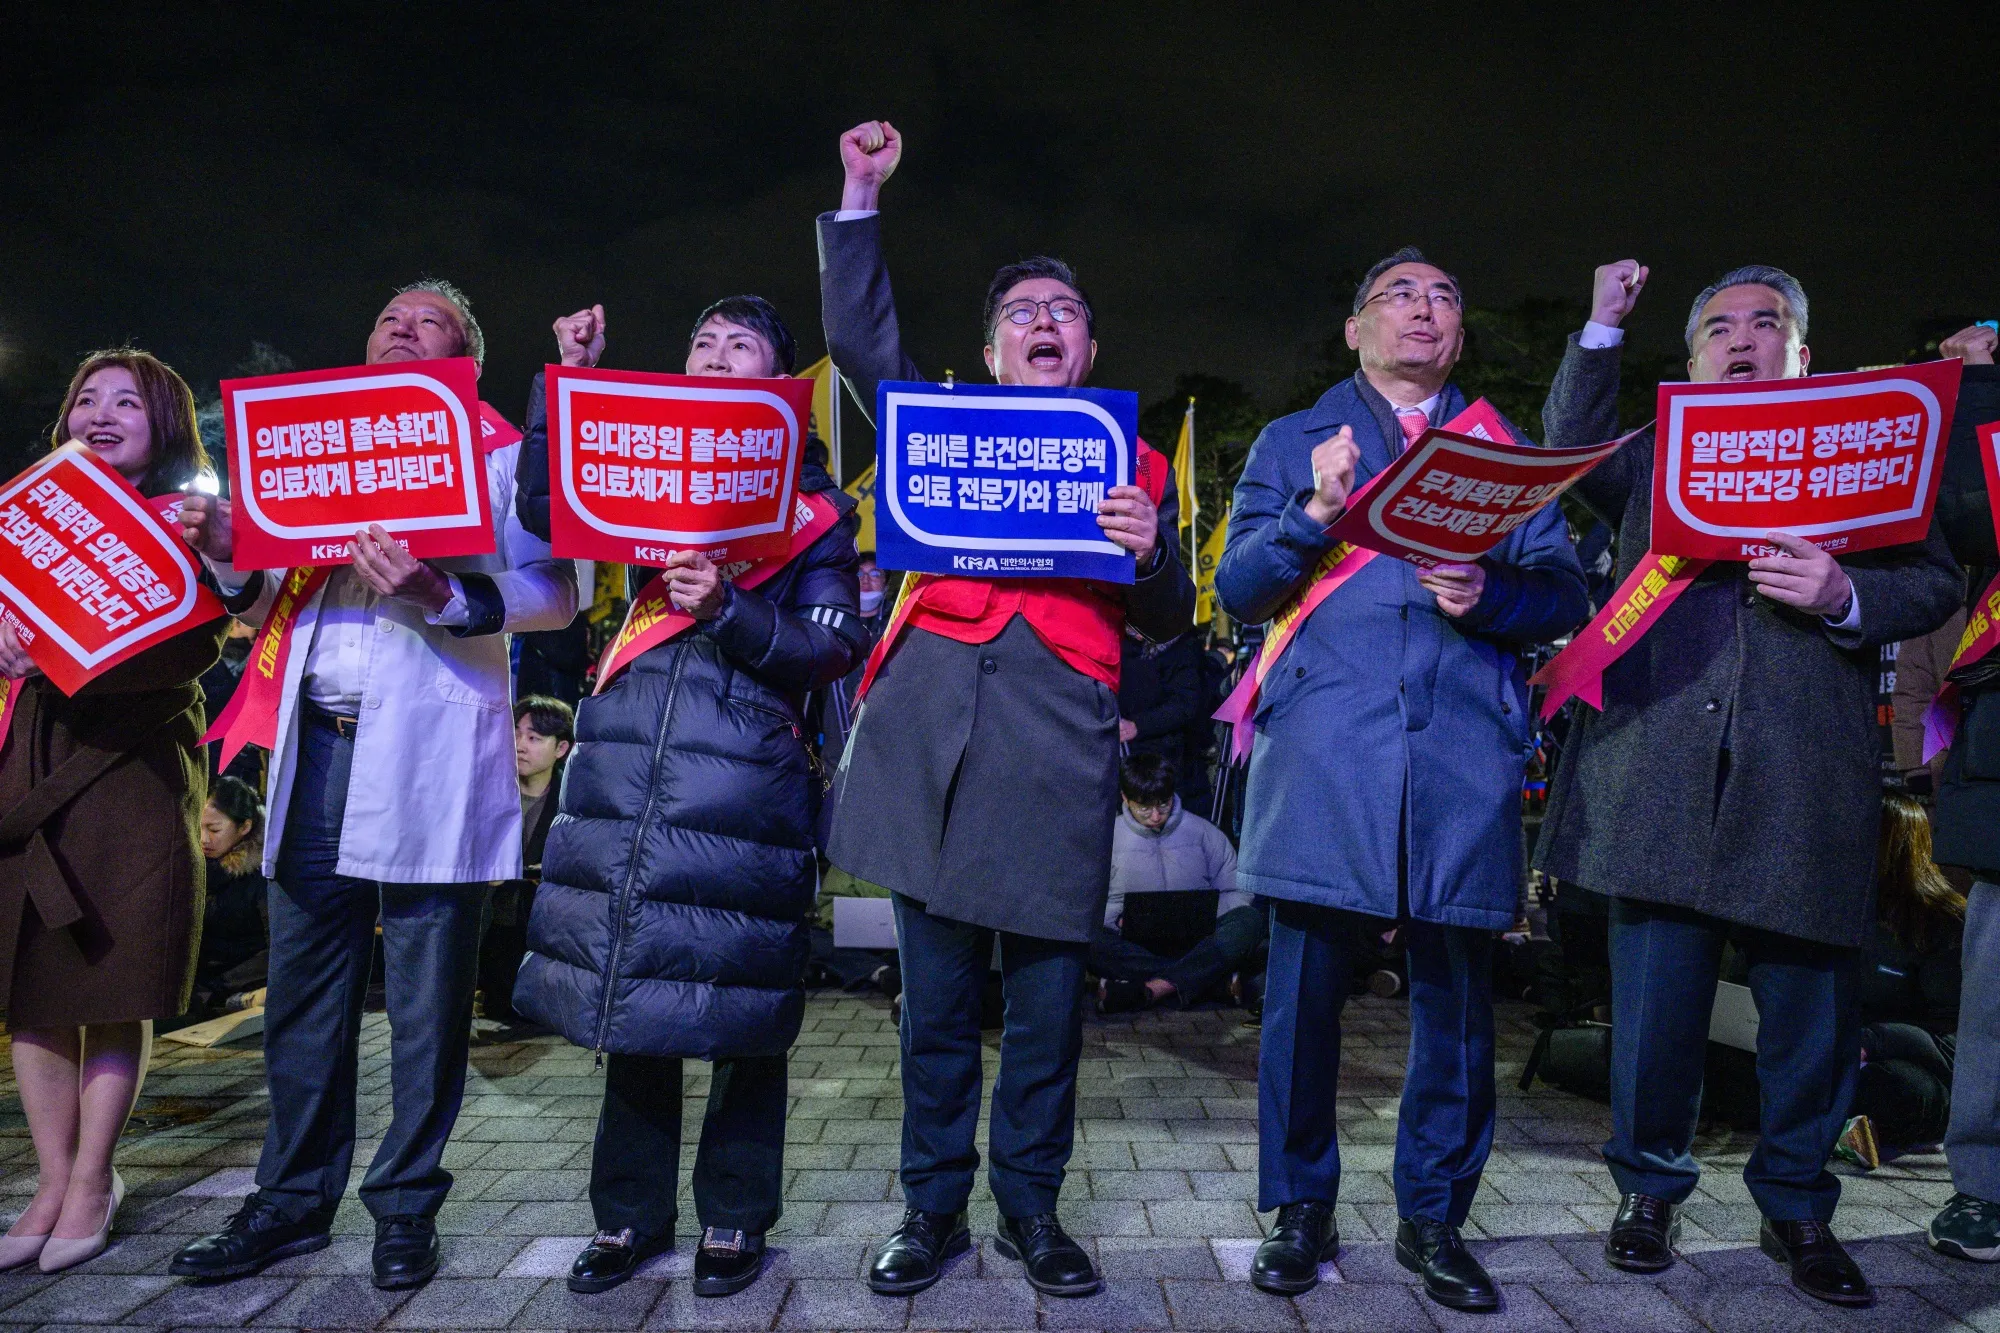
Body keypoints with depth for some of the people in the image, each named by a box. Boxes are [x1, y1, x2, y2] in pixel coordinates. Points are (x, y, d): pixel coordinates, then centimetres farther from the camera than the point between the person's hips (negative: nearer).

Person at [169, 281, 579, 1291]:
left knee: (426, 999, 2)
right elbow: (274, 609, 22)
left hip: (430, 753, -5)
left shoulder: (499, 455, 7)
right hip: (316, 745, 5)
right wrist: (230, 556, 2)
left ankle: (407, 1207, 15)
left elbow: (557, 593, -8)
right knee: (302, 989, 10)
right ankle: (293, 1199, 24)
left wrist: (444, 600, -23)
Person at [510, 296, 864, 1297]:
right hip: (629, 754, 4)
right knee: (628, 982, 8)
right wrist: (568, 380, 6)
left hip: (745, 770, -3)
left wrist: (727, 610, -16)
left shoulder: (811, 498, 8)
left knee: (733, 999, 1)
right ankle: (631, 1213, 24)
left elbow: (830, 651, -1)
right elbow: (541, 510, 5)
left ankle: (734, 1217, 19)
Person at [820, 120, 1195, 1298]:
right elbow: (861, 338, 17)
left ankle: (1031, 1206, 21)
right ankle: (935, 1208, 21)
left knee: (1048, 990, 3)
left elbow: (1166, 623, 13)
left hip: (1060, 725, 0)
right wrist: (862, 197, 17)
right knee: (938, 987, 7)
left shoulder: (1136, 461, 17)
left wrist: (1149, 553, -8)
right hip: (931, 708, 1)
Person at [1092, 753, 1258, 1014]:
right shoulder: (1108, 837, 9)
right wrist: (1120, 919, -13)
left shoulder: (1203, 832, 11)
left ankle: (1150, 989, -43)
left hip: (1197, 942, 1)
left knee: (1250, 920, -29)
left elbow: (1236, 891, 11)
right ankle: (1210, 976, -33)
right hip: (1136, 946, -1)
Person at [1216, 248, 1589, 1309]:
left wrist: (1489, 594, -9)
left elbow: (1563, 594, 12)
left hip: (1466, 750, 2)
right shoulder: (1291, 442, 16)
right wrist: (1314, 513, -10)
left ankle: (1434, 1217, 23)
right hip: (1325, 746, -1)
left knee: (1456, 990, 5)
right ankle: (1300, 1209, 17)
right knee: (1306, 988, 0)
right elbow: (1236, 589, 6)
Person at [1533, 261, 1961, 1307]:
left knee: (1811, 1004, 6)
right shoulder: (1655, 457, 20)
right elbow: (1571, 452, 2)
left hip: (1805, 772, 0)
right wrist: (1601, 330, -1)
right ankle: (1651, 1190, 23)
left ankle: (1796, 1207, 26)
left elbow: (1936, 582, 8)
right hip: (1664, 767, 0)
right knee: (1654, 998, 5)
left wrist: (1844, 595, -12)